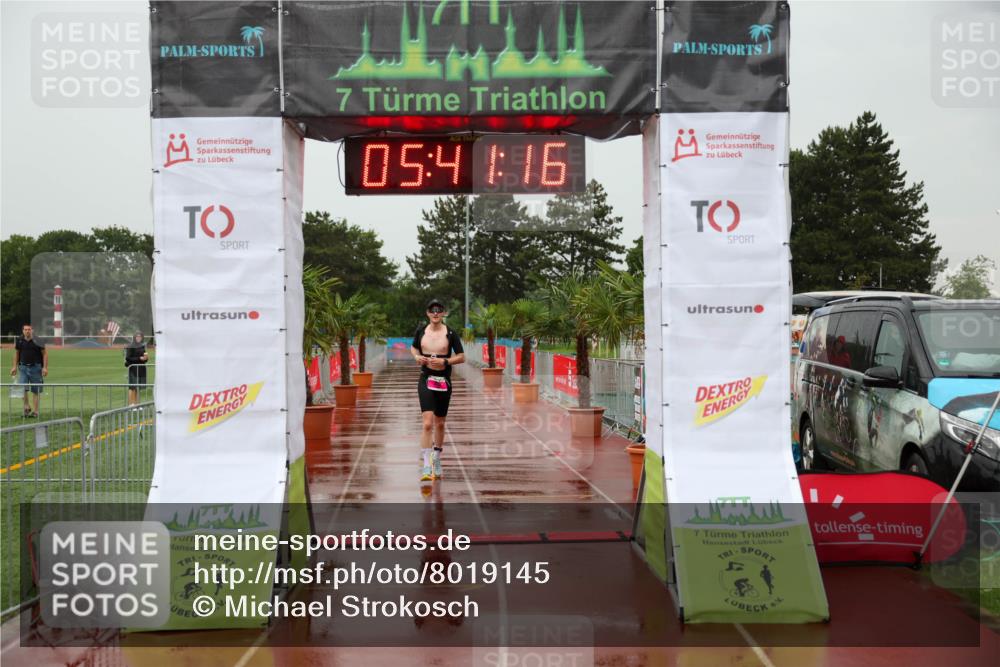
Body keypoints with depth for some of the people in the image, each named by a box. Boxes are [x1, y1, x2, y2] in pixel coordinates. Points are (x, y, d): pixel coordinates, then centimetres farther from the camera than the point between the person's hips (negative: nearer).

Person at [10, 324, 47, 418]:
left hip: (35, 367, -2)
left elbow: (45, 354, -2)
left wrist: (45, 367, -9)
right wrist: (15, 366, 12)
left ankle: (36, 411, 10)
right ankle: (27, 407, 8)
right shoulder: (19, 340, 2)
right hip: (23, 367, 2)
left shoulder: (37, 341, -6)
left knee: (36, 391, 2)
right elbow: (16, 353, 15)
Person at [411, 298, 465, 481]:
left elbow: (461, 356, 0)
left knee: (440, 424, 13)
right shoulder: (421, 330, 2)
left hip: (444, 381, 1)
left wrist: (445, 361, -15)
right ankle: (425, 467, -15)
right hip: (426, 380, -1)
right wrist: (417, 357, -2)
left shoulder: (450, 333, -3)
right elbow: (413, 347, 19)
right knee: (428, 423, -15)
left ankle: (436, 462, 32)